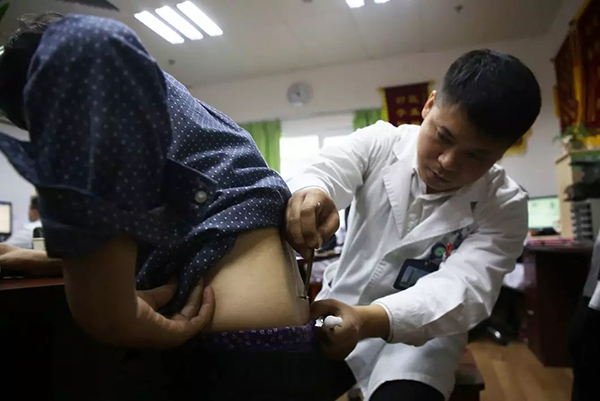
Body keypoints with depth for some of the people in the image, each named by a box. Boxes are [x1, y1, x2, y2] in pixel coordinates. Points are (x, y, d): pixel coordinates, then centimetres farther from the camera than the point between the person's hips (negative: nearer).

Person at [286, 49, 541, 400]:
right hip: (339, 310, 2)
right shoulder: (379, 142, -8)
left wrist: (369, 320, -45)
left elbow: (464, 288, -27)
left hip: (424, 332, -1)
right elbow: (324, 174, -24)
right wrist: (309, 195, -51)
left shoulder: (504, 207, -13)